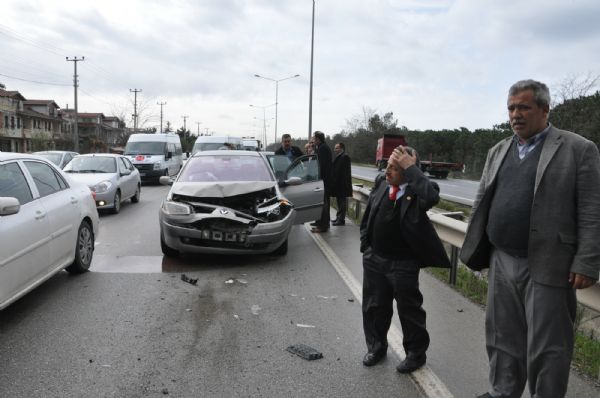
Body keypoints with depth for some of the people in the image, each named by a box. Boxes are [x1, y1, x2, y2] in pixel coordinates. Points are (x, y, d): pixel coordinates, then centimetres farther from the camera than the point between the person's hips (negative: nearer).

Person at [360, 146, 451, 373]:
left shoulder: (416, 189, -16)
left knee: (409, 310, 11)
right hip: (373, 258, 5)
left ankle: (416, 353, 33)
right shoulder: (381, 182, -1)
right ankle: (376, 348, 39)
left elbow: (431, 197, -42)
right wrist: (365, 243, 10)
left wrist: (411, 168, -34)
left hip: (403, 264, -5)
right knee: (373, 307, 17)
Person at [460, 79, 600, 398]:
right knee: (503, 339, 16)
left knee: (546, 347, 5)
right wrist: (475, 249, 11)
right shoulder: (498, 151, 12)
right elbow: (482, 204, 14)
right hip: (501, 264, 5)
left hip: (547, 267, -5)